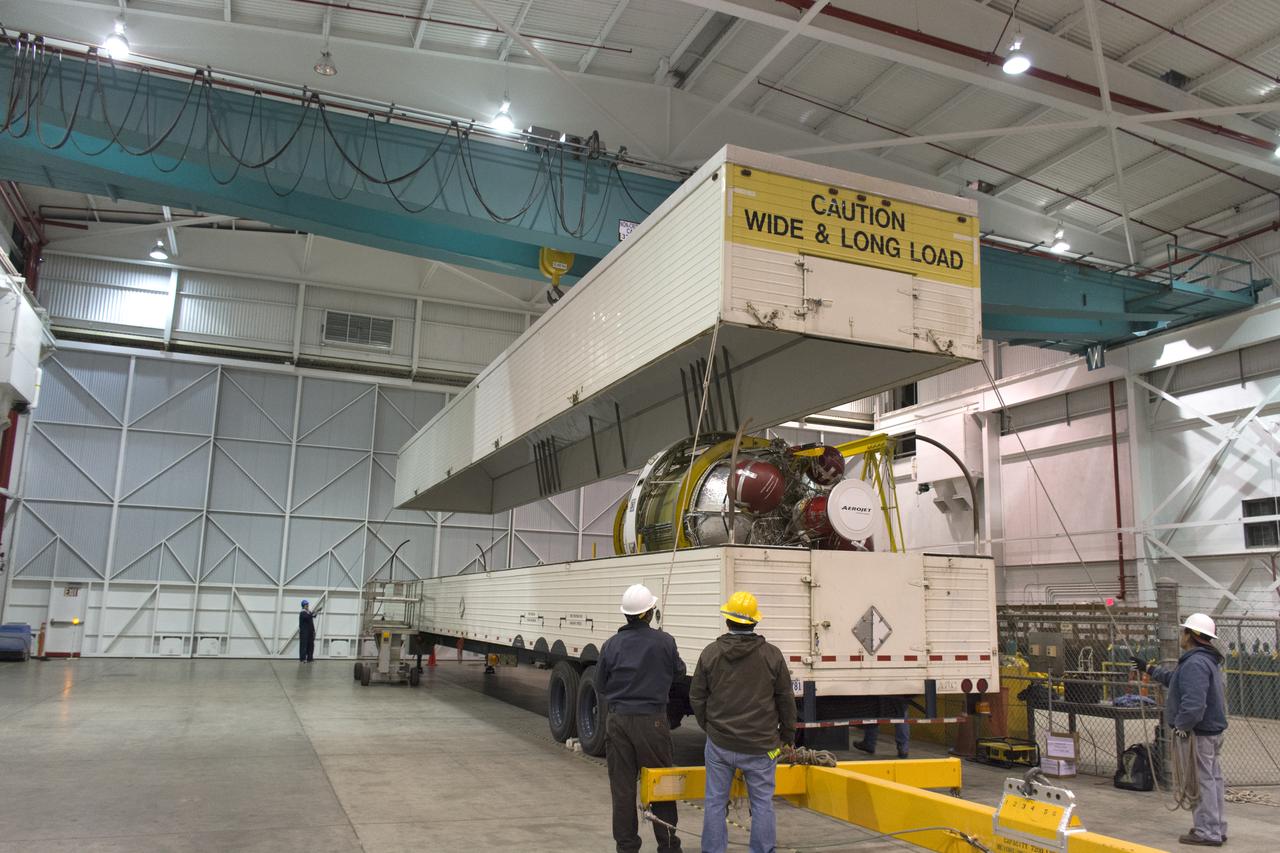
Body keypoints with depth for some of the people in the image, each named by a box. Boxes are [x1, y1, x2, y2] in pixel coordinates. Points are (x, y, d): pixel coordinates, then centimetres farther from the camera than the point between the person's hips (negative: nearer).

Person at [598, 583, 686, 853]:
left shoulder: (611, 645, -3)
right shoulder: (664, 642, -9)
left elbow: (601, 686, 7)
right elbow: (678, 671, 9)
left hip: (618, 721, 2)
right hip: (652, 721, -2)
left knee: (622, 788, 8)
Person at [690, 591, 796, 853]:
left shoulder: (710, 653, -4)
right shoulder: (772, 655, -6)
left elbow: (697, 698, 4)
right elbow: (786, 700, 1)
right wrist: (788, 737, 14)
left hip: (719, 743, 1)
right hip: (760, 746, -1)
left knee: (715, 801, 12)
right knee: (762, 802, 11)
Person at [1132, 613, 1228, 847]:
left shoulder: (1195, 663, -22)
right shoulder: (1207, 660, 15)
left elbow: (1194, 703, -30)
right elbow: (1175, 678, 30)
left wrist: (1181, 727, -21)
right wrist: (1149, 669, 36)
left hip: (1197, 733, -11)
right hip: (1212, 730, 11)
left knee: (1201, 781, -3)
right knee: (1213, 779, 16)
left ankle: (1207, 832, 2)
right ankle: (1216, 828, 25)